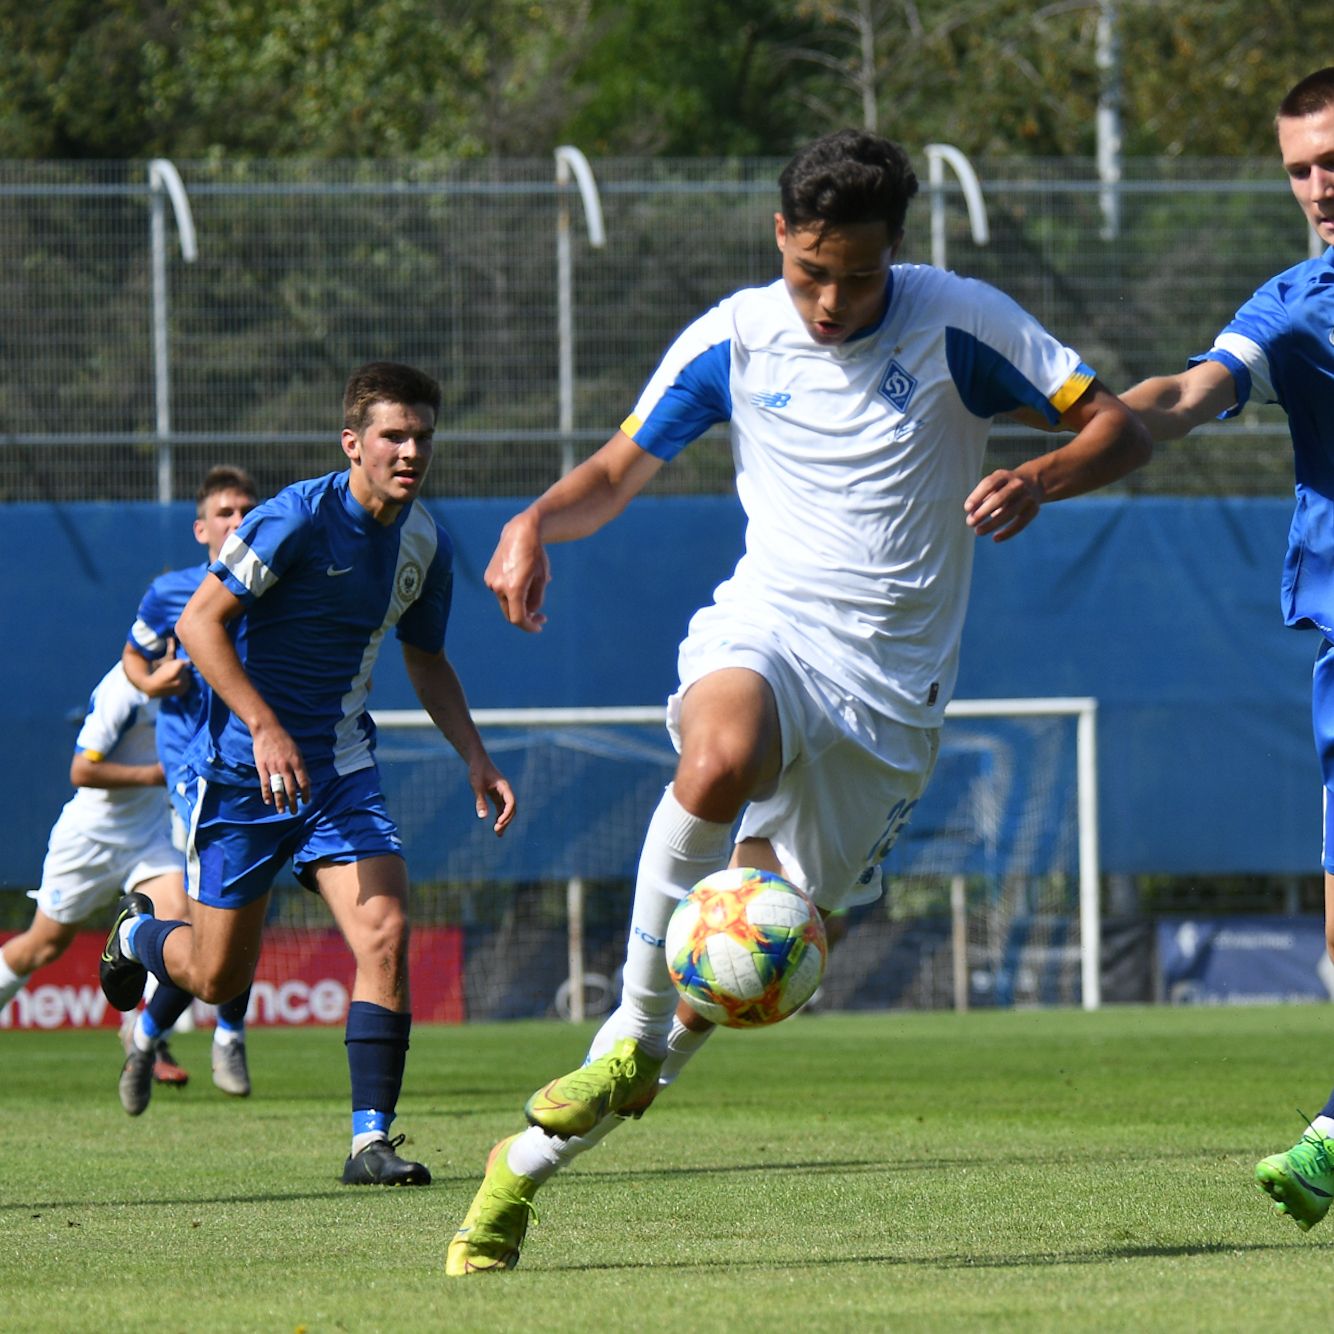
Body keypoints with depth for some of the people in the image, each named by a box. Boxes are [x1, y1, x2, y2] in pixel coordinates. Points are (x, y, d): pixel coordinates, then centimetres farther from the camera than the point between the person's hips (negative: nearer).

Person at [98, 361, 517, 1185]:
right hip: (243, 769, -4)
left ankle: (372, 1139, -12)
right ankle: (140, 932, 41)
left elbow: (427, 661, 18)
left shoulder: (426, 544, 2)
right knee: (218, 978, 4)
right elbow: (200, 622, -18)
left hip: (342, 769, 5)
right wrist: (265, 728, -27)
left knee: (384, 932, -17)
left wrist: (476, 758, 6)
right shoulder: (297, 519, -18)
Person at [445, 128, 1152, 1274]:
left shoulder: (958, 325, -3)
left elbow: (1121, 429, 0)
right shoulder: (734, 339, 2)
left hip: (891, 675, 0)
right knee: (721, 760, -39)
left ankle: (538, 1149, 14)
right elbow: (620, 470, 12)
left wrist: (1038, 480, -22)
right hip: (765, 624, 0)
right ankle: (632, 1036, -22)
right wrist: (540, 521, -10)